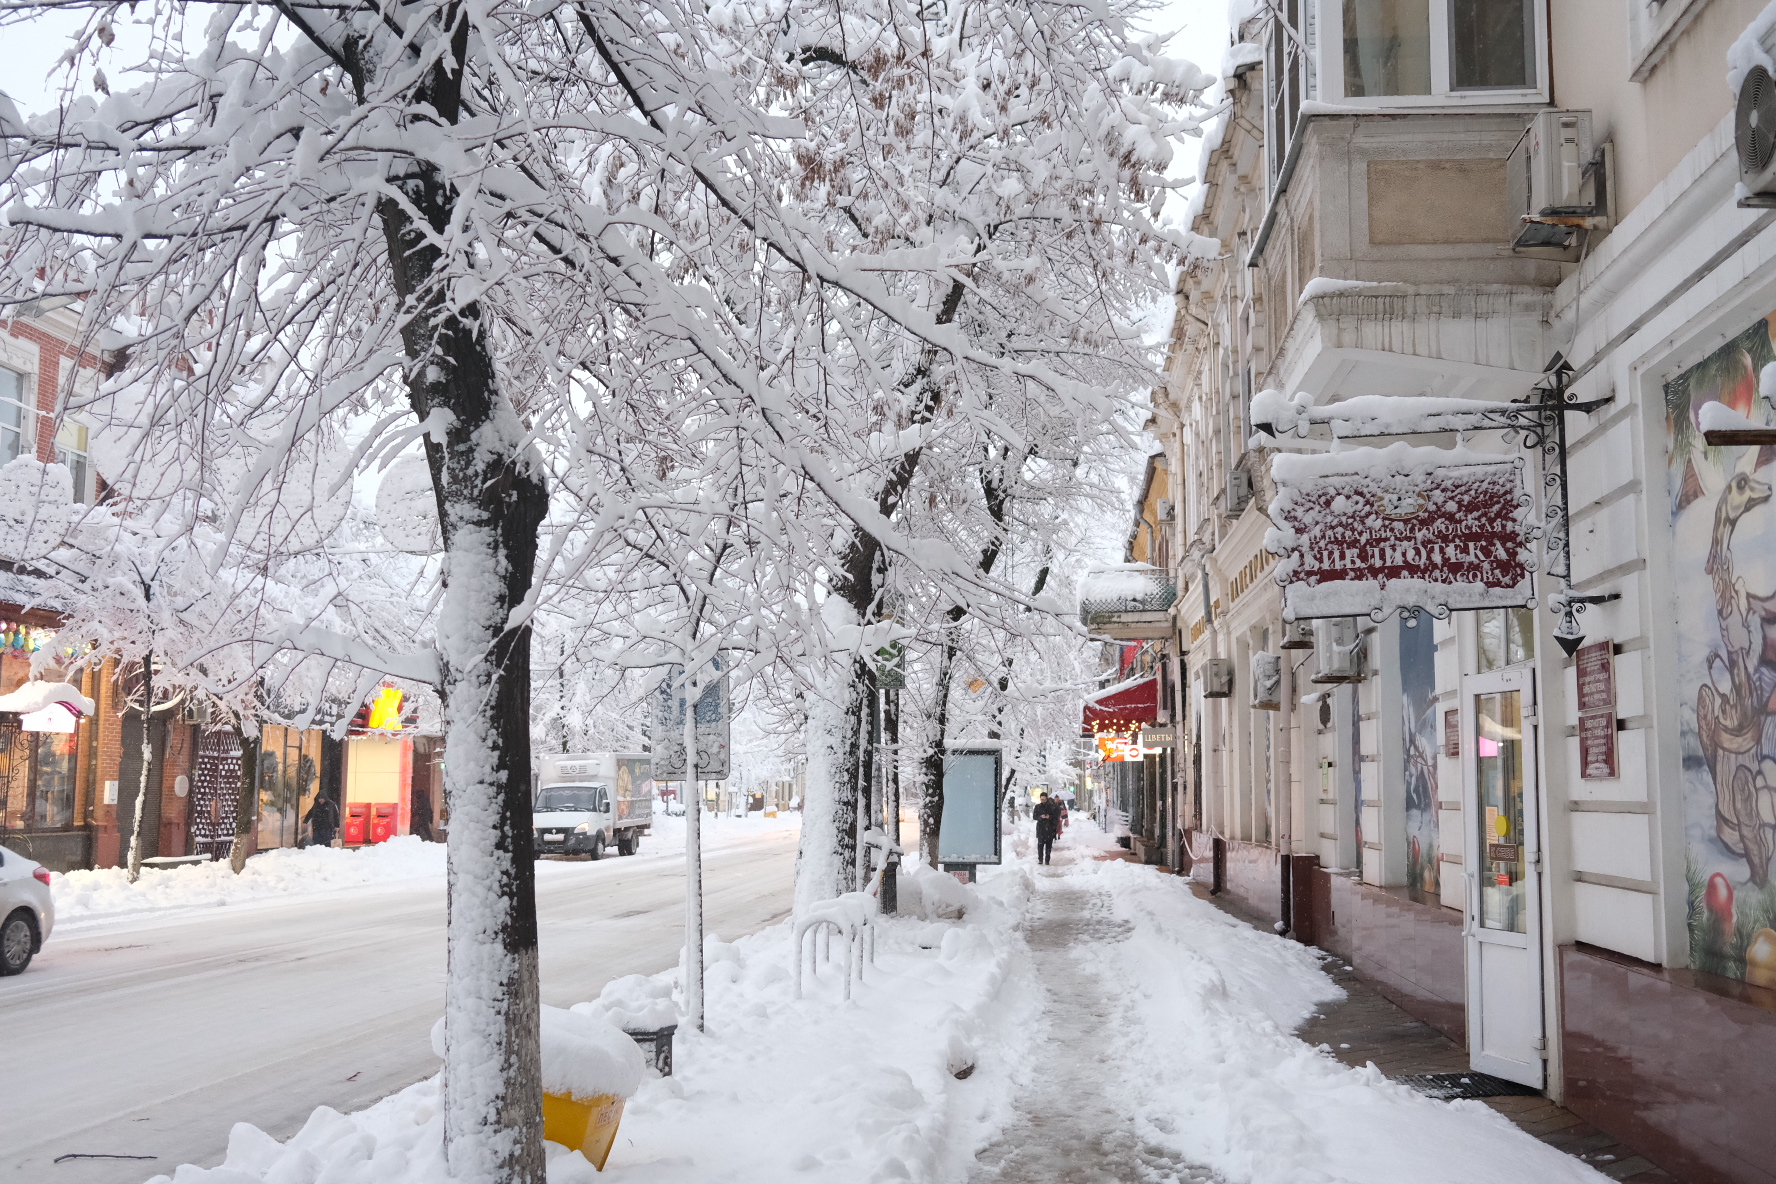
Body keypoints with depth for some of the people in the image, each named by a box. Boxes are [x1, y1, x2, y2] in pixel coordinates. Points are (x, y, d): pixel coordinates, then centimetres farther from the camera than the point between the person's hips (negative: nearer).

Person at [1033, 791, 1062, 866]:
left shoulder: (1051, 806, 3)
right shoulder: (1038, 806, 8)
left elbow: (1056, 816, 2)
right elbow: (1035, 817, 6)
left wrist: (1049, 817, -16)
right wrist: (1040, 817, -13)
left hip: (1050, 828, -1)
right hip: (1041, 828, 1)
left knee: (1049, 845, -1)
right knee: (1040, 844, -6)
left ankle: (1047, 860, 5)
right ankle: (1040, 859, -2)